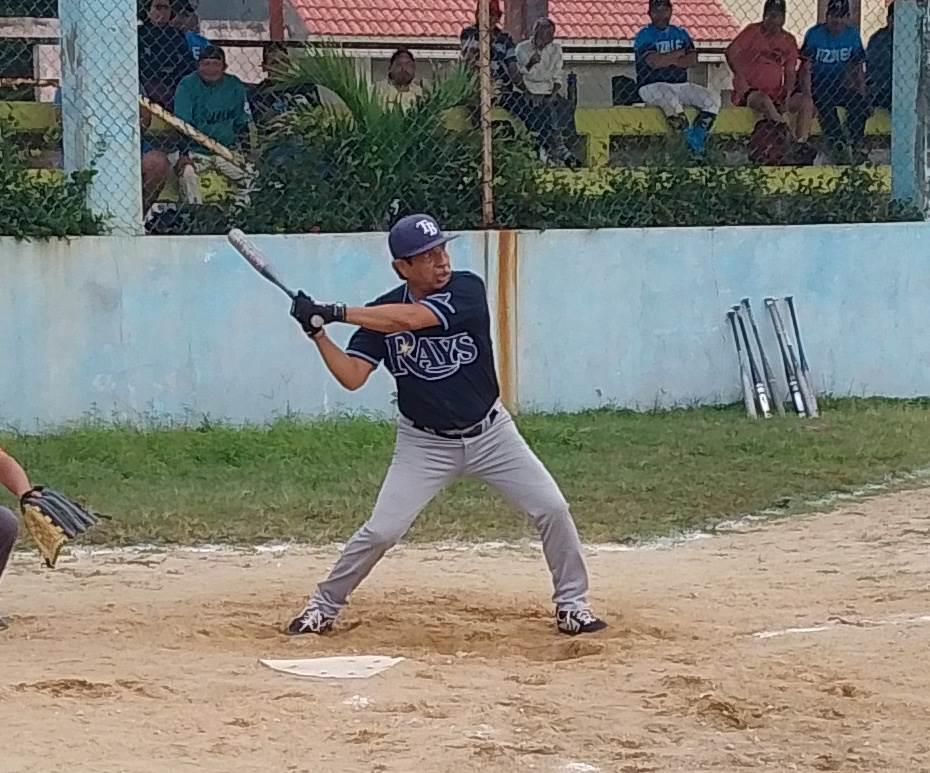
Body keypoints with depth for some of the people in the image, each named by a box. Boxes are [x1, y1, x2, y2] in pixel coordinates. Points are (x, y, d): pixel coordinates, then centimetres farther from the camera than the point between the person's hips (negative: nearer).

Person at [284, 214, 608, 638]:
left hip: (490, 432, 0)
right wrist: (317, 331, -29)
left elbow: (407, 319, -33)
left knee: (552, 509, -8)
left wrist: (335, 312, -31)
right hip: (425, 444, 0)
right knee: (381, 531, -8)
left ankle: (571, 603, 10)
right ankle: (322, 606, 11)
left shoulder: (467, 289, -18)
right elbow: (352, 377, -17)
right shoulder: (381, 314, -9)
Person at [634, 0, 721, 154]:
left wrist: (667, 60, -10)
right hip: (652, 87, -6)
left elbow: (693, 60, 2)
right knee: (670, 98, -40)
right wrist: (679, 54, -2)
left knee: (713, 99, -17)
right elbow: (654, 62, -16)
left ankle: (698, 138, -24)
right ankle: (689, 137, -33)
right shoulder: (644, 35, 1)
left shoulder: (680, 33, 17)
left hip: (681, 85, 6)